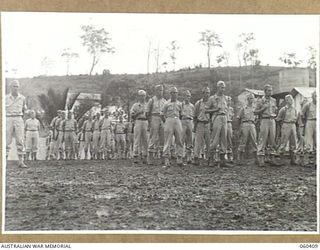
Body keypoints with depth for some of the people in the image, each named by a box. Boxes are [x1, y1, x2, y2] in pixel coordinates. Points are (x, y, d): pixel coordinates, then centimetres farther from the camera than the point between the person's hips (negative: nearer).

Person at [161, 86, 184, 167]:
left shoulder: (179, 104, 14)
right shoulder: (167, 104, 5)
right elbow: (162, 115, 7)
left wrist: (179, 120, 12)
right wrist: (166, 122, 3)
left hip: (178, 121, 4)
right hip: (169, 120, -4)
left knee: (179, 141, 1)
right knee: (168, 141, -6)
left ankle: (179, 159, 5)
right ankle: (166, 159, -6)